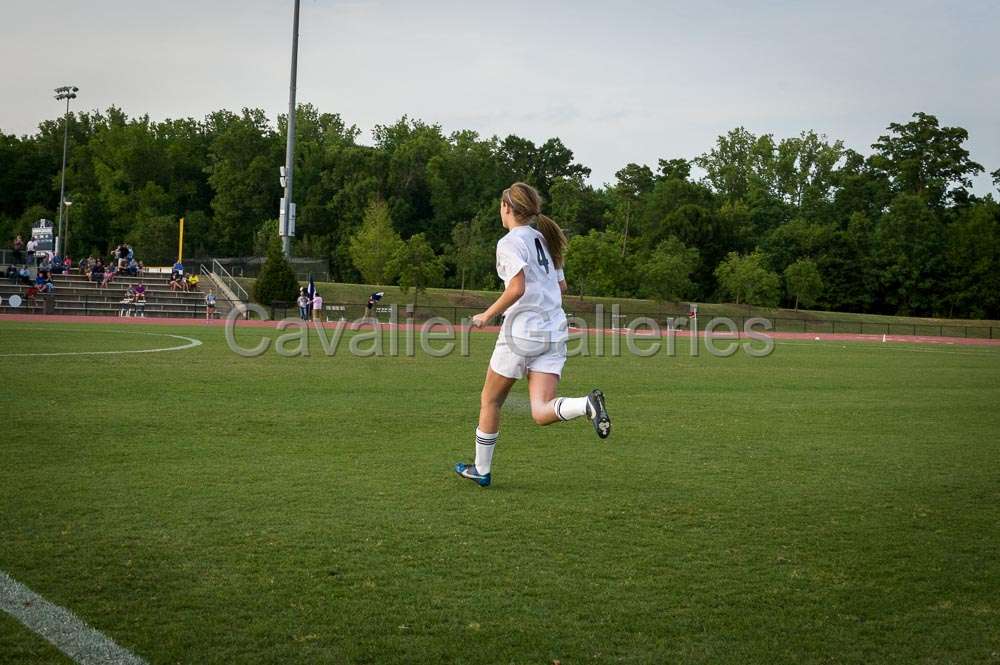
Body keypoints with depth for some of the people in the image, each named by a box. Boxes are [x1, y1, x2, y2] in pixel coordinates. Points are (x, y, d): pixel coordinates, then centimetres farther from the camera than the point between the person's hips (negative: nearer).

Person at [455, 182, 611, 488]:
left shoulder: (511, 242, -7)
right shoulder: (544, 239, 16)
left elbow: (517, 288, -19)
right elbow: (561, 286, 19)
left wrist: (487, 314, -7)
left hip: (522, 331, -6)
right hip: (555, 331, 7)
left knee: (490, 400, 13)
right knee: (541, 412, -3)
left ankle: (481, 469, 22)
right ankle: (587, 404, -31)